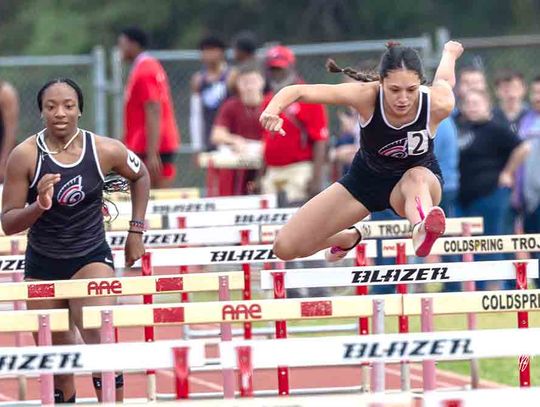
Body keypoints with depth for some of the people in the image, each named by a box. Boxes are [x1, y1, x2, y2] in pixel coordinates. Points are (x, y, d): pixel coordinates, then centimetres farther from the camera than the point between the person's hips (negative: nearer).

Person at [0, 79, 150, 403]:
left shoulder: (105, 151, -10)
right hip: (42, 265, 1)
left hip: (91, 258, -1)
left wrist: (136, 230, 8)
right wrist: (39, 206, -30)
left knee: (98, 337, -22)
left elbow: (141, 176, 12)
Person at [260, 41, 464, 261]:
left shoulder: (437, 104, -31)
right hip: (366, 177, 2)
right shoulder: (367, 96, -32)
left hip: (421, 179, -2)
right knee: (285, 248, -1)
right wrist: (272, 110, -55)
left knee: (417, 177, -42)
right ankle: (349, 238, 30)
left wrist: (450, 51, 19)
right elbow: (297, 91, -32)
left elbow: (444, 79, -5)